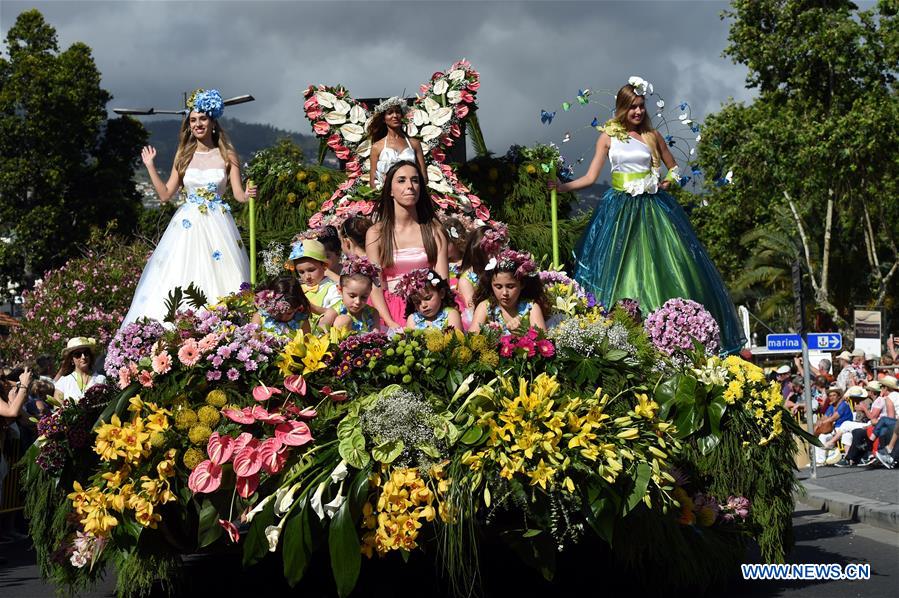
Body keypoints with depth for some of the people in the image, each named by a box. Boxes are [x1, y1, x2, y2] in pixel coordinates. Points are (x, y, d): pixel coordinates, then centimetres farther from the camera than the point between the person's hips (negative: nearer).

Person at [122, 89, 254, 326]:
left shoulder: (227, 155, 3)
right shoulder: (184, 155, 10)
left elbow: (238, 194, -3)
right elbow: (165, 195, 10)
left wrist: (248, 194, -25)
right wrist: (150, 166, 6)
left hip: (216, 225, -2)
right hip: (187, 224, 2)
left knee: (218, 275, -9)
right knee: (181, 274, -4)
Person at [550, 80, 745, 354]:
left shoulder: (652, 135, 6)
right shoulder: (607, 137, 3)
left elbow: (674, 168, 18)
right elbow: (591, 177, 0)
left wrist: (667, 182, -1)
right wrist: (563, 186, -14)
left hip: (653, 208, 1)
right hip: (620, 210, -1)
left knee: (662, 268, -2)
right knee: (617, 268, -2)